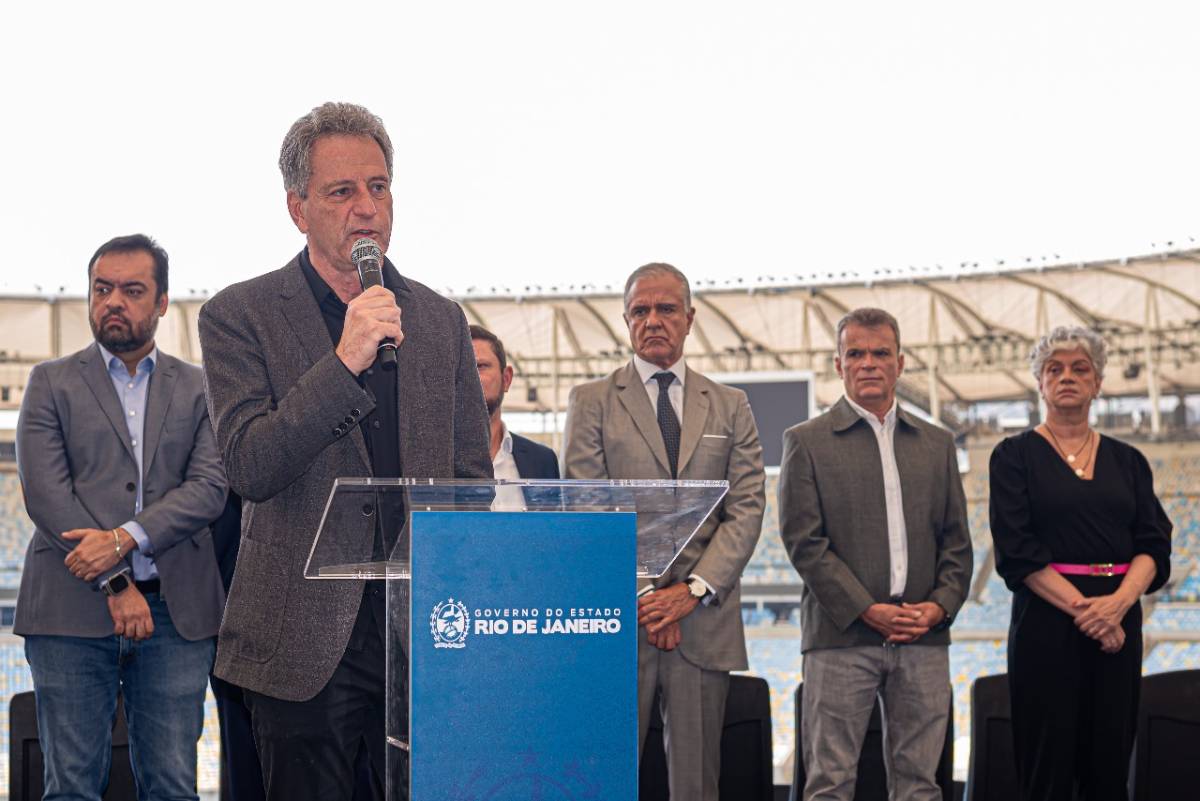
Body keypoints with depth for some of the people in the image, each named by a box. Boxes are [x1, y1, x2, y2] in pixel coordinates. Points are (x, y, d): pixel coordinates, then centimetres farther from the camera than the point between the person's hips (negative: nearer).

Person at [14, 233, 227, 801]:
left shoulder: (198, 389, 13)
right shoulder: (51, 383, 9)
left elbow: (209, 488, 0)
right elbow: (44, 493, -3)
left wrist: (124, 538, -15)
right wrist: (116, 586, -11)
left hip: (176, 612, 1)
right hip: (73, 611, -1)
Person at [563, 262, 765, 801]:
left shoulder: (730, 407, 15)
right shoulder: (592, 402, 8)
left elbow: (746, 511, 6)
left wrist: (694, 590, -8)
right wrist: (643, 597, -9)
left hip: (705, 621, 2)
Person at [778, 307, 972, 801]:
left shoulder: (937, 444, 16)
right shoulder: (807, 442, 3)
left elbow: (956, 539, 14)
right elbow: (803, 541, -4)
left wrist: (941, 604, -4)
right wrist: (867, 610, -11)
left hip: (924, 636, 4)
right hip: (841, 635, -3)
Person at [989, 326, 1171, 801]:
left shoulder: (1127, 461, 13)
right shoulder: (1015, 455, 2)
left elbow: (1155, 545, 4)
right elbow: (1016, 549, -7)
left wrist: (1118, 601, -15)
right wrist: (1081, 606, -16)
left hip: (1118, 621, 3)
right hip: (1046, 621, -3)